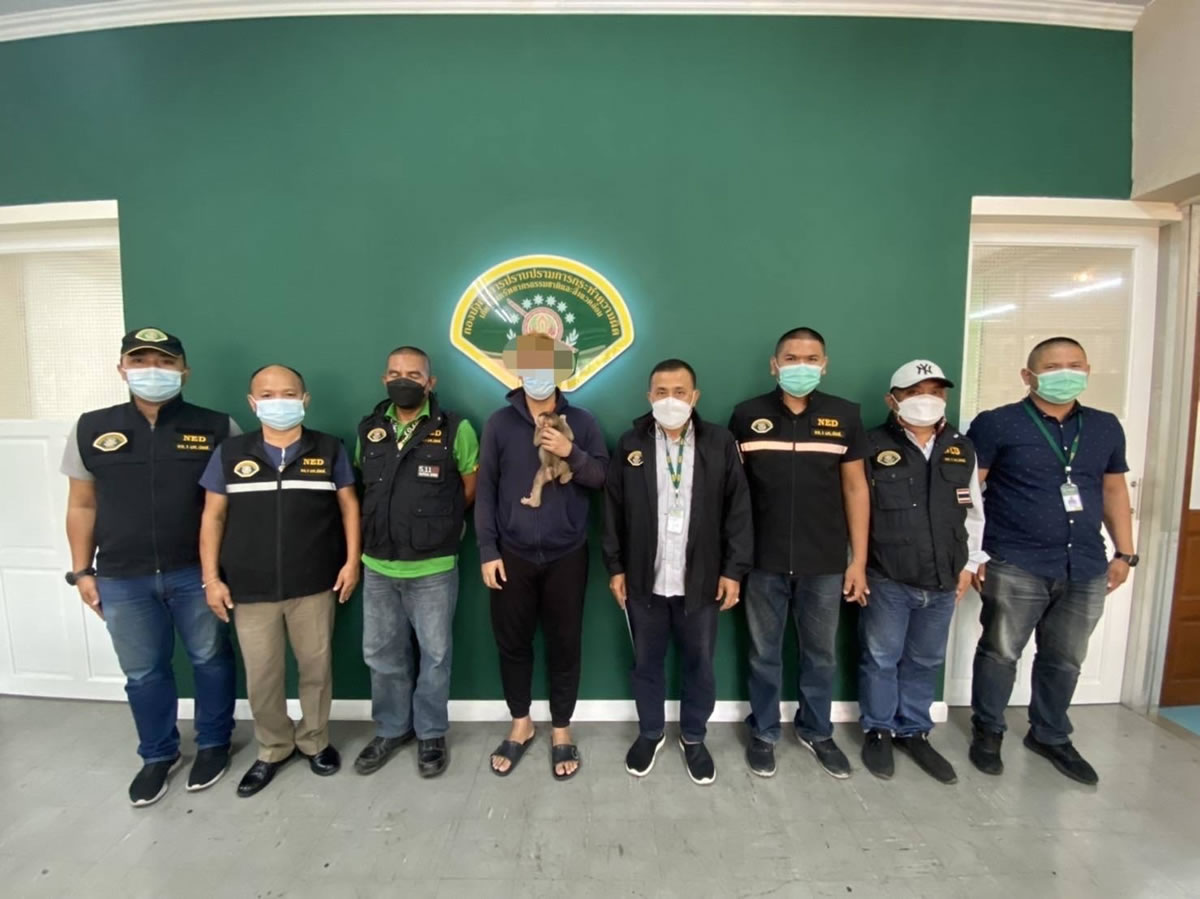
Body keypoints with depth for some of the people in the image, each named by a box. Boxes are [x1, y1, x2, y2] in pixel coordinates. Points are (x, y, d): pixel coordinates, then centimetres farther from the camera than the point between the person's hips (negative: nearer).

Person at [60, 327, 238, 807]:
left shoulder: (217, 428, -6)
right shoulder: (92, 429, 3)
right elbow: (82, 506, 9)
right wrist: (82, 571, 6)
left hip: (197, 572, -2)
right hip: (122, 579, 2)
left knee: (210, 659, 13)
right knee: (143, 672, 16)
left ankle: (213, 743, 34)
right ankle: (158, 754, 38)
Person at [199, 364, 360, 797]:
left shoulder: (329, 450, -1)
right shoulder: (230, 453, 2)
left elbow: (349, 505, 2)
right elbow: (213, 517, 4)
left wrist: (352, 561, -5)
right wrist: (211, 577, 0)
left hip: (314, 586, -1)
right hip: (251, 590, 1)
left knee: (316, 667, 12)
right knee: (261, 676, 12)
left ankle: (315, 741, 35)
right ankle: (273, 749, 35)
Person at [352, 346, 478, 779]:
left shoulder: (455, 429, -9)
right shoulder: (368, 429, 5)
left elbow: (472, 487, -1)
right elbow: (364, 485, 17)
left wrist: (438, 521, 5)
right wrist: (385, 523, 9)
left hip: (433, 567, -4)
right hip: (378, 566, 4)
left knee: (435, 654, 11)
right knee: (381, 654, 17)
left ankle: (431, 734, 32)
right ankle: (391, 729, 39)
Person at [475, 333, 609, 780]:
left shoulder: (581, 422, 0)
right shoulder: (499, 423, -1)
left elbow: (603, 478, -2)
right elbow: (485, 490, -1)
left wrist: (572, 453, -20)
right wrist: (487, 551, -4)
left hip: (566, 555, 0)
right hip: (513, 554, 1)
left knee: (564, 645, 11)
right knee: (512, 642, 13)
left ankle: (561, 730, 32)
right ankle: (520, 724, 36)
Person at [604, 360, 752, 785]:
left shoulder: (720, 443, -3)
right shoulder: (630, 444, 0)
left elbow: (738, 509, -3)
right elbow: (613, 509, 1)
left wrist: (734, 569, -6)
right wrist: (615, 566, -1)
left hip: (701, 580, 0)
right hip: (644, 579, 1)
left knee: (699, 664, 16)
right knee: (646, 663, 17)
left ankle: (693, 737, 39)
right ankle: (650, 733, 40)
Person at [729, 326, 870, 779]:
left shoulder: (844, 416, -1)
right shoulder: (746, 416, -4)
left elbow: (855, 488, 3)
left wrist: (859, 560, 1)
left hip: (825, 563, 1)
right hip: (763, 562, -1)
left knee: (821, 654, 18)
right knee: (764, 653, 14)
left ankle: (817, 732, 41)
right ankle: (763, 733, 35)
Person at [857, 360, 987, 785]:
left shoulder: (962, 449, 7)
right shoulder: (874, 446, -8)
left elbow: (973, 512, 13)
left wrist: (969, 563, 10)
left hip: (943, 580, 4)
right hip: (886, 579, -4)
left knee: (925, 661, 17)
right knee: (881, 658, 9)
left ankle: (914, 731, 35)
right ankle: (879, 731, 28)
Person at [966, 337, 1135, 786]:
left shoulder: (1106, 427, 11)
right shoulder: (996, 424, -7)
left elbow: (1114, 490, 18)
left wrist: (1124, 553, 15)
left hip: (1086, 568, 5)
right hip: (1016, 567, -5)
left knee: (1065, 659, 16)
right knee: (1000, 653, 7)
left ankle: (1050, 736, 36)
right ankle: (987, 731, 26)